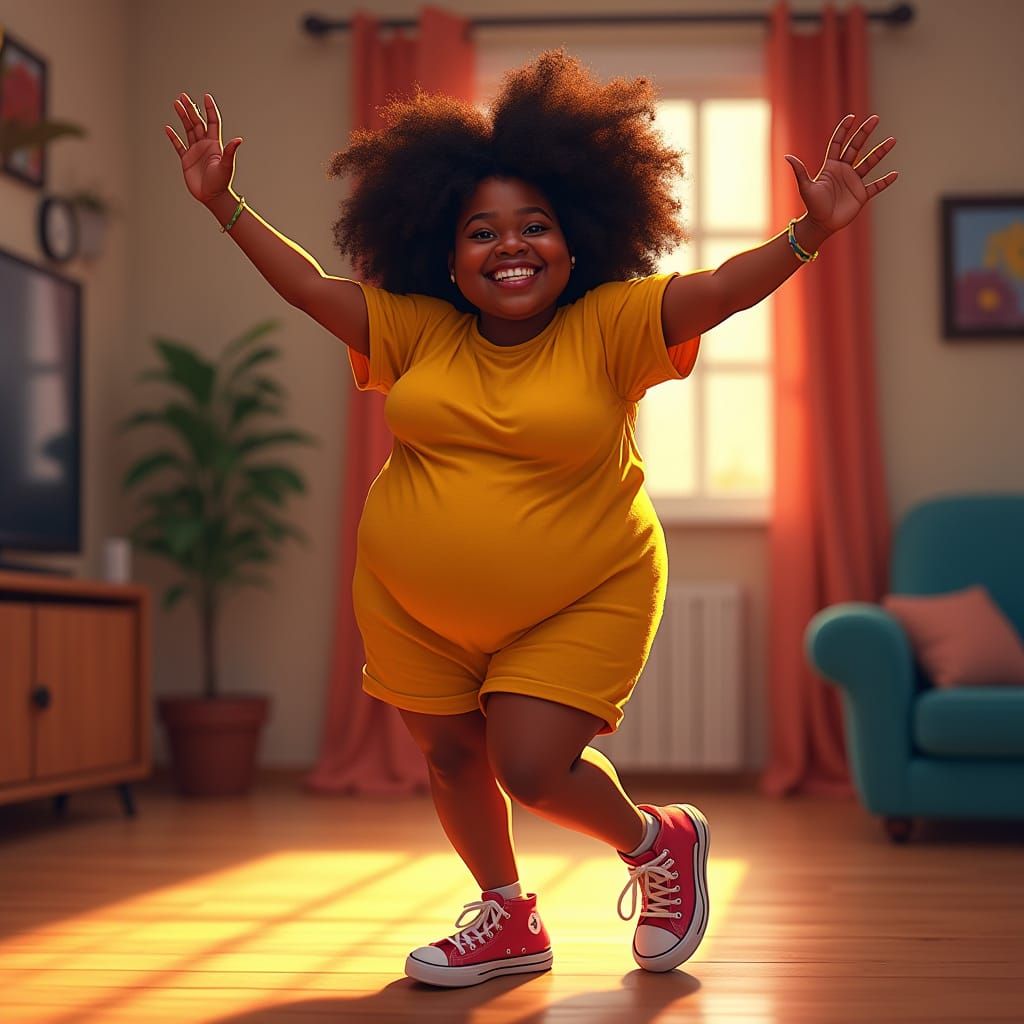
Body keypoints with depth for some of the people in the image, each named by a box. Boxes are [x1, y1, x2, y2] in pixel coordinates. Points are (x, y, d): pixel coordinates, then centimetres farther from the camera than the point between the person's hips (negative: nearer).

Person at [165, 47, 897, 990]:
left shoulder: (610, 328, -13)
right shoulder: (418, 331, -3)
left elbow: (719, 288, -24)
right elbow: (311, 285, 2)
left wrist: (810, 233, -39)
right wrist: (223, 203, 0)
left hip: (580, 603, -5)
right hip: (415, 607, 5)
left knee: (531, 769, -11)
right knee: (450, 756, 14)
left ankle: (659, 842, 21)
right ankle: (510, 920, 38)